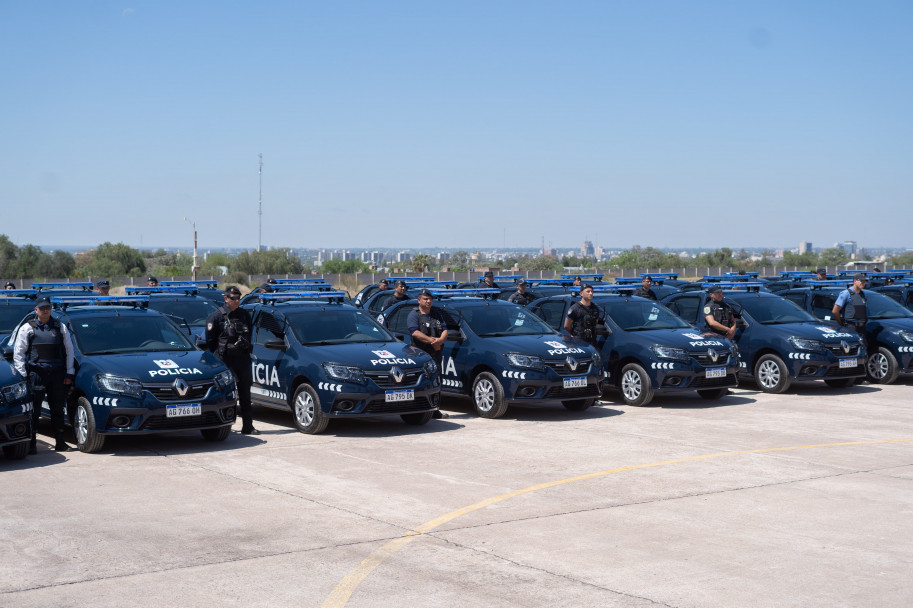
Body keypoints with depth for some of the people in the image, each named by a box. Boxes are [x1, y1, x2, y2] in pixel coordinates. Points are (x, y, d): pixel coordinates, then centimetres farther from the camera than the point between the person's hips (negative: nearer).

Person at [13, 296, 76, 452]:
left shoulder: (60, 327, 13)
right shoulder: (27, 328, 7)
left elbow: (69, 350, 16)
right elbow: (18, 354, 6)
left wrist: (69, 373, 9)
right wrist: (23, 375, -3)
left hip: (58, 375, 2)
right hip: (36, 374, -2)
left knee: (58, 409, 6)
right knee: (34, 409, -4)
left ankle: (60, 442, 13)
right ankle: (31, 443, 1)